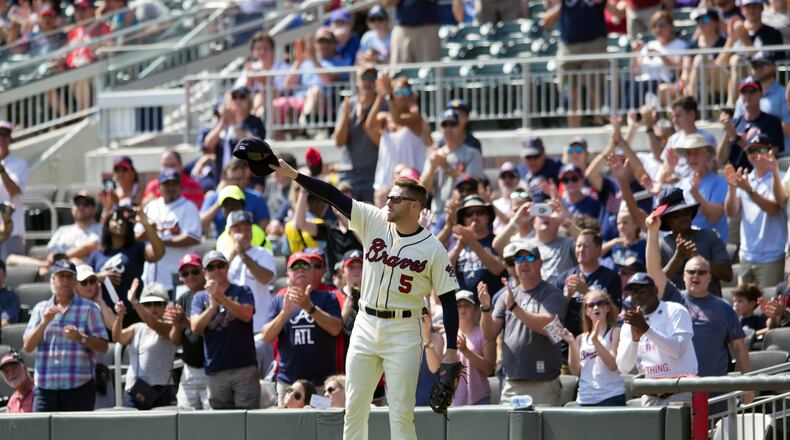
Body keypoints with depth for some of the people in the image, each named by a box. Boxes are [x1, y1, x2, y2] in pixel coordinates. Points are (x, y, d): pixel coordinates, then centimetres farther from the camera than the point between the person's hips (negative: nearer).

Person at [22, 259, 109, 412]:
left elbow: (103, 346, 1)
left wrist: (80, 338, -17)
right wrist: (45, 323, -8)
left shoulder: (89, 309, 5)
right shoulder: (40, 309, 13)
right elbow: (27, 347, 6)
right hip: (45, 387, 2)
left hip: (79, 387, -2)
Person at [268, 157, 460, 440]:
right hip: (365, 327, 4)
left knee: (401, 414, -6)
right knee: (354, 407, 6)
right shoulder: (374, 221, 2)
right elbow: (334, 196, -4)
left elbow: (448, 300, -5)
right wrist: (293, 174, -13)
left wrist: (451, 349, -10)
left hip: (403, 333, -4)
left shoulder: (433, 249, -7)